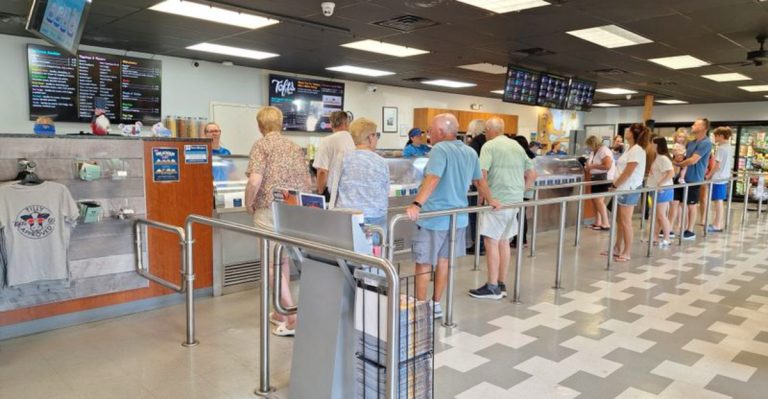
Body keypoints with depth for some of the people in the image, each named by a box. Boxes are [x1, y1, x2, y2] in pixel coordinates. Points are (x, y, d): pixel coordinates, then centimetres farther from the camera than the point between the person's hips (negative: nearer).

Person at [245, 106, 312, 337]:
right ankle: (281, 313, 28)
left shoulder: (261, 145, -3)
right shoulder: (295, 147, 14)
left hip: (270, 211, -6)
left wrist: (248, 204, 0)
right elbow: (308, 183, 12)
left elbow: (255, 181, -16)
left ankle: (292, 318, -2)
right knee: (284, 261, 18)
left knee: (272, 264, 2)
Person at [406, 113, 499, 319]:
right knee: (443, 260, 17)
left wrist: (416, 205, -40)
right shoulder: (470, 152, 8)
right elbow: (480, 181, 20)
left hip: (434, 218, -7)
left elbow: (432, 179, -30)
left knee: (423, 263, 4)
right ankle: (436, 304, 26)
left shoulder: (440, 149, -15)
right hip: (458, 218, 7)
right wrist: (491, 201, 36)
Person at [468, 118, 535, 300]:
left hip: (497, 200, -8)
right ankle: (501, 285, 21)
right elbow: (532, 174, 18)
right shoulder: (517, 146, 16)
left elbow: (482, 173, -18)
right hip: (515, 201, 8)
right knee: (503, 241, 14)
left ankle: (492, 287, 3)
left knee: (491, 242, -1)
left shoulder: (490, 146, -6)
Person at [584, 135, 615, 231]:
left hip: (604, 178, -10)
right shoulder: (593, 152, 11)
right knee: (595, 200, 9)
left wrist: (593, 166, -21)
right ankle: (597, 222, 16)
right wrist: (587, 168, 3)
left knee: (599, 200, -14)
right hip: (596, 178, 10)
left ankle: (606, 224, -10)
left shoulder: (604, 150, -16)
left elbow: (607, 166, -25)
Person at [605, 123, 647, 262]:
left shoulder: (637, 150, -16)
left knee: (625, 222, -4)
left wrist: (614, 185, -12)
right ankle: (617, 249, 21)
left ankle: (627, 253, 4)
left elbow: (627, 173, -19)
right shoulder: (631, 149, 14)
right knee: (619, 220, 13)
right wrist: (615, 185, 11)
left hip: (629, 190, -9)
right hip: (623, 189, 9)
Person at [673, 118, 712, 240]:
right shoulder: (691, 142, 12)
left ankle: (690, 231, 10)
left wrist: (677, 164, -7)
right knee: (684, 204, 11)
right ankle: (683, 228, 19)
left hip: (694, 179, -8)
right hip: (684, 177, 8)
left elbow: (693, 160, -20)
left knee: (692, 205, 1)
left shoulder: (705, 143, -15)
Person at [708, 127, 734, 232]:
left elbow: (717, 166, -20)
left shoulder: (721, 148, -17)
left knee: (718, 202, -2)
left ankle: (718, 226, 3)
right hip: (724, 178, 9)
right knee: (719, 202, 15)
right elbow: (730, 165, 17)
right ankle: (717, 223, 23)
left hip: (718, 179, -9)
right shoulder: (730, 148, 11)